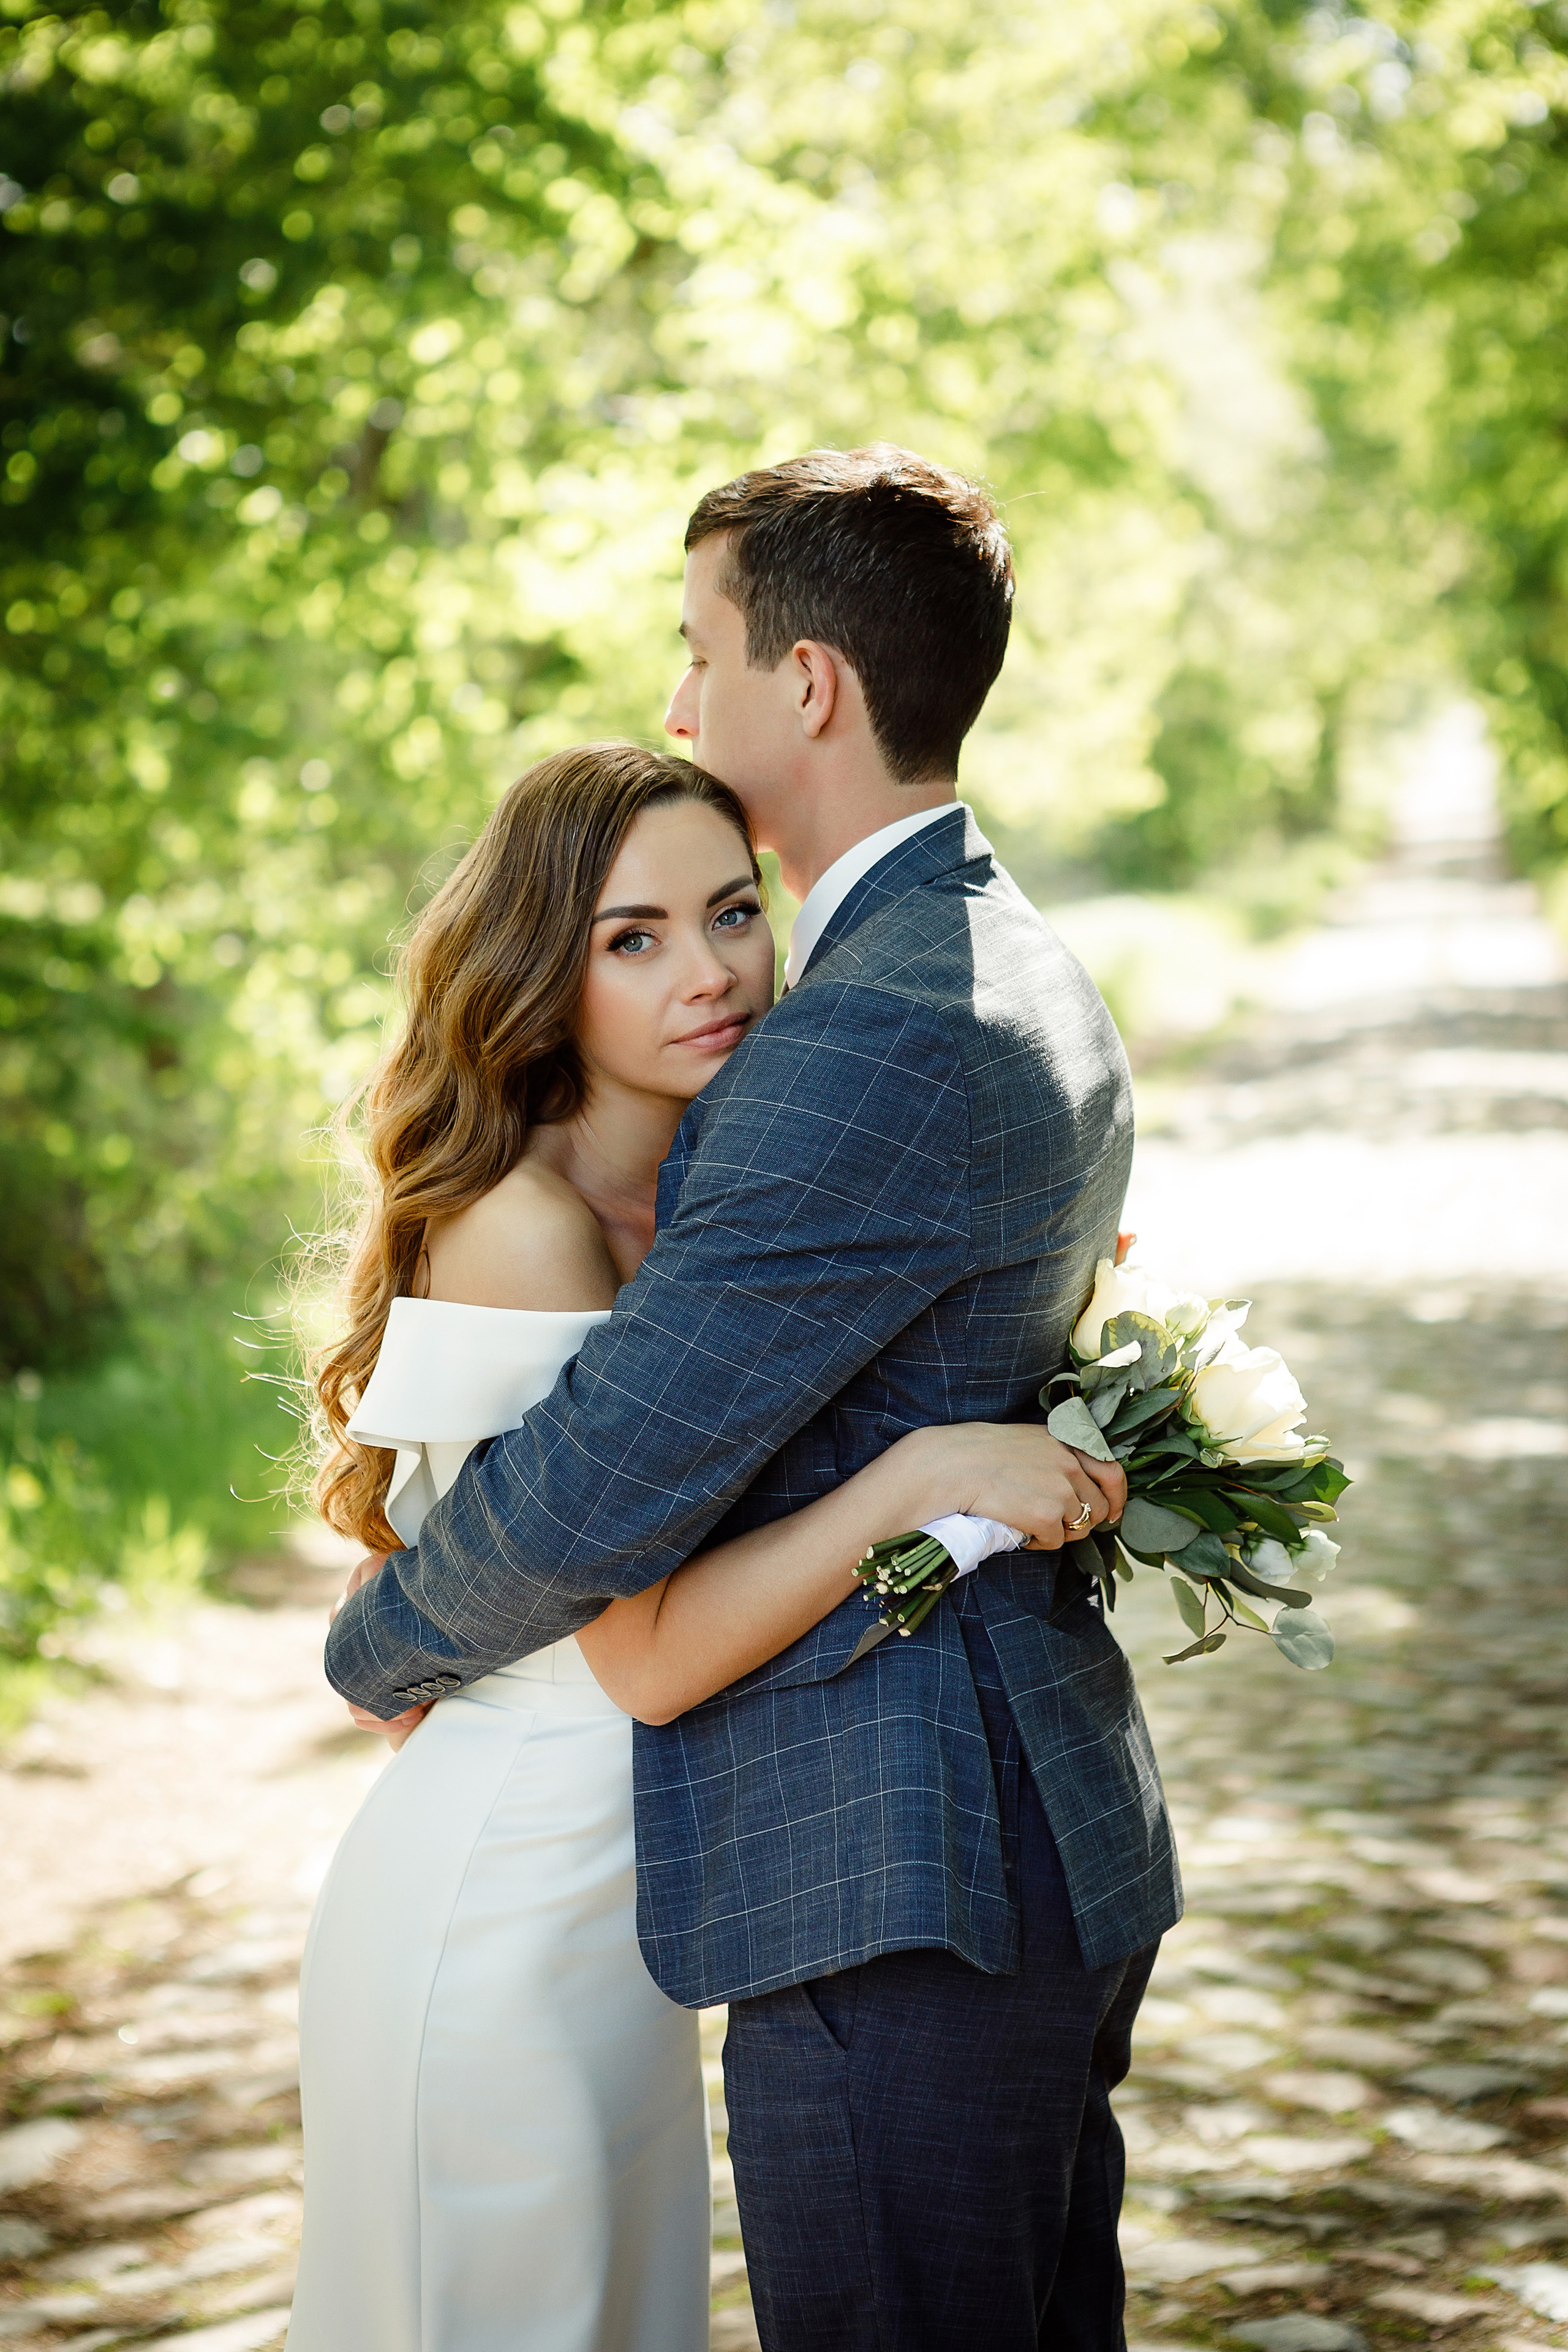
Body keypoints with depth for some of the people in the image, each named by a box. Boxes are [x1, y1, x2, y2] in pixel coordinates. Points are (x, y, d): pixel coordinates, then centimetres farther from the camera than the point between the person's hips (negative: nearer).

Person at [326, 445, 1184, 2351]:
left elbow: (595, 1493, -22)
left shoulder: (871, 1038, -23)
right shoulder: (1031, 985, 11)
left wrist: (383, 1650, -1)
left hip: (897, 1893, -10)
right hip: (1055, 1842, 10)